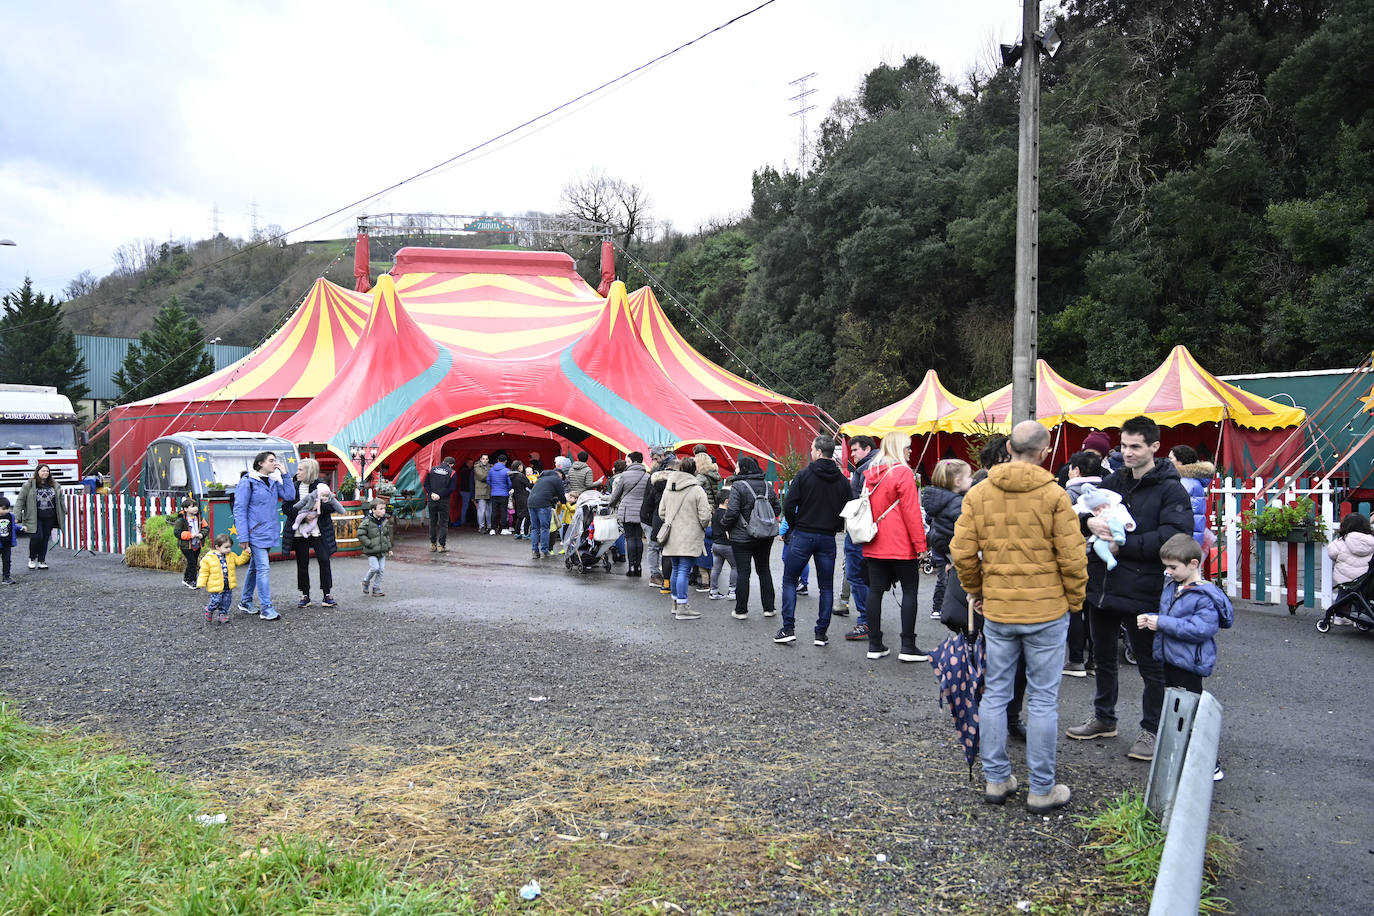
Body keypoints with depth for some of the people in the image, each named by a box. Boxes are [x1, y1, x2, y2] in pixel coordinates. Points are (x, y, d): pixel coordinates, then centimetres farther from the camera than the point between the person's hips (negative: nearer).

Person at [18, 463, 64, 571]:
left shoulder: (54, 485, 9)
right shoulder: (29, 485, -4)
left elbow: (60, 500, 20)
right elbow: (21, 500, -4)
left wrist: (64, 513, 21)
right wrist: (17, 517, -9)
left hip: (49, 517, 4)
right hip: (35, 517, -4)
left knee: (45, 539, 5)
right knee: (37, 537, -14)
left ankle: (41, 561, 16)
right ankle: (32, 558, 11)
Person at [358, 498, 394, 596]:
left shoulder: (385, 521, 6)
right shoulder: (367, 522, -13)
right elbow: (361, 535, -12)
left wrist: (389, 548, 16)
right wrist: (370, 544, -16)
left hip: (382, 551, 6)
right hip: (371, 551, -6)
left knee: (381, 570, 5)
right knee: (375, 568, -14)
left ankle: (376, 589, 16)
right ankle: (366, 581, 14)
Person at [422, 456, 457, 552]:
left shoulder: (432, 469, 6)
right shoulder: (452, 473, -3)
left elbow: (425, 483, 1)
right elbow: (451, 488, -11)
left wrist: (431, 493, -5)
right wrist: (440, 495, -10)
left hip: (431, 500, 3)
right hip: (444, 501, -3)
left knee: (432, 522, 14)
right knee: (443, 523, 5)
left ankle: (433, 544, 17)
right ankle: (441, 546, 3)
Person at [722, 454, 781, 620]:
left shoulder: (738, 486, -14)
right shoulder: (767, 486, 4)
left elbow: (732, 511, -17)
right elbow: (777, 508, 10)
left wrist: (725, 524, 1)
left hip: (743, 537, -5)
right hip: (765, 536, 5)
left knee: (743, 572, 0)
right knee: (764, 569, 14)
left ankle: (741, 610, 5)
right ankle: (769, 608, 17)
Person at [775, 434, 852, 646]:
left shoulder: (804, 475, -7)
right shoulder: (842, 480, 4)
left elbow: (788, 505, -10)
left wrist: (793, 526, 6)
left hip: (802, 535, -3)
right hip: (828, 538, 3)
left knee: (789, 580, 9)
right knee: (826, 587, 10)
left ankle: (788, 628, 3)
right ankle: (822, 633, 9)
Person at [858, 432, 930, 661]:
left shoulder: (870, 474, 10)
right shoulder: (903, 473, -12)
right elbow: (912, 512, -14)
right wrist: (920, 544, -10)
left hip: (874, 546, 7)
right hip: (901, 546, -7)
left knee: (875, 590, 8)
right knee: (910, 591, 1)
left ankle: (875, 645, 11)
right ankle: (908, 647, 0)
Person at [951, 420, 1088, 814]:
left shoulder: (978, 493, -1)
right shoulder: (1054, 496, -10)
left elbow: (962, 552, -1)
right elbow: (1072, 557, -10)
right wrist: (1074, 601, 5)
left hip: (997, 610, 3)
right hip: (1047, 611, -3)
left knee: (995, 693, 13)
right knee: (1043, 699, 5)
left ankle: (996, 780, 21)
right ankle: (1042, 790, 14)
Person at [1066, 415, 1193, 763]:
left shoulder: (1170, 490, -10)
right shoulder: (1113, 481, 8)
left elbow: (1173, 537, -22)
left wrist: (1123, 545, -22)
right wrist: (1089, 522, -16)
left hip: (1141, 592, -6)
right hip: (1102, 586, 7)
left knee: (1151, 665, 7)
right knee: (1103, 657, 21)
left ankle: (1152, 730, 22)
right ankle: (1104, 718, 39)